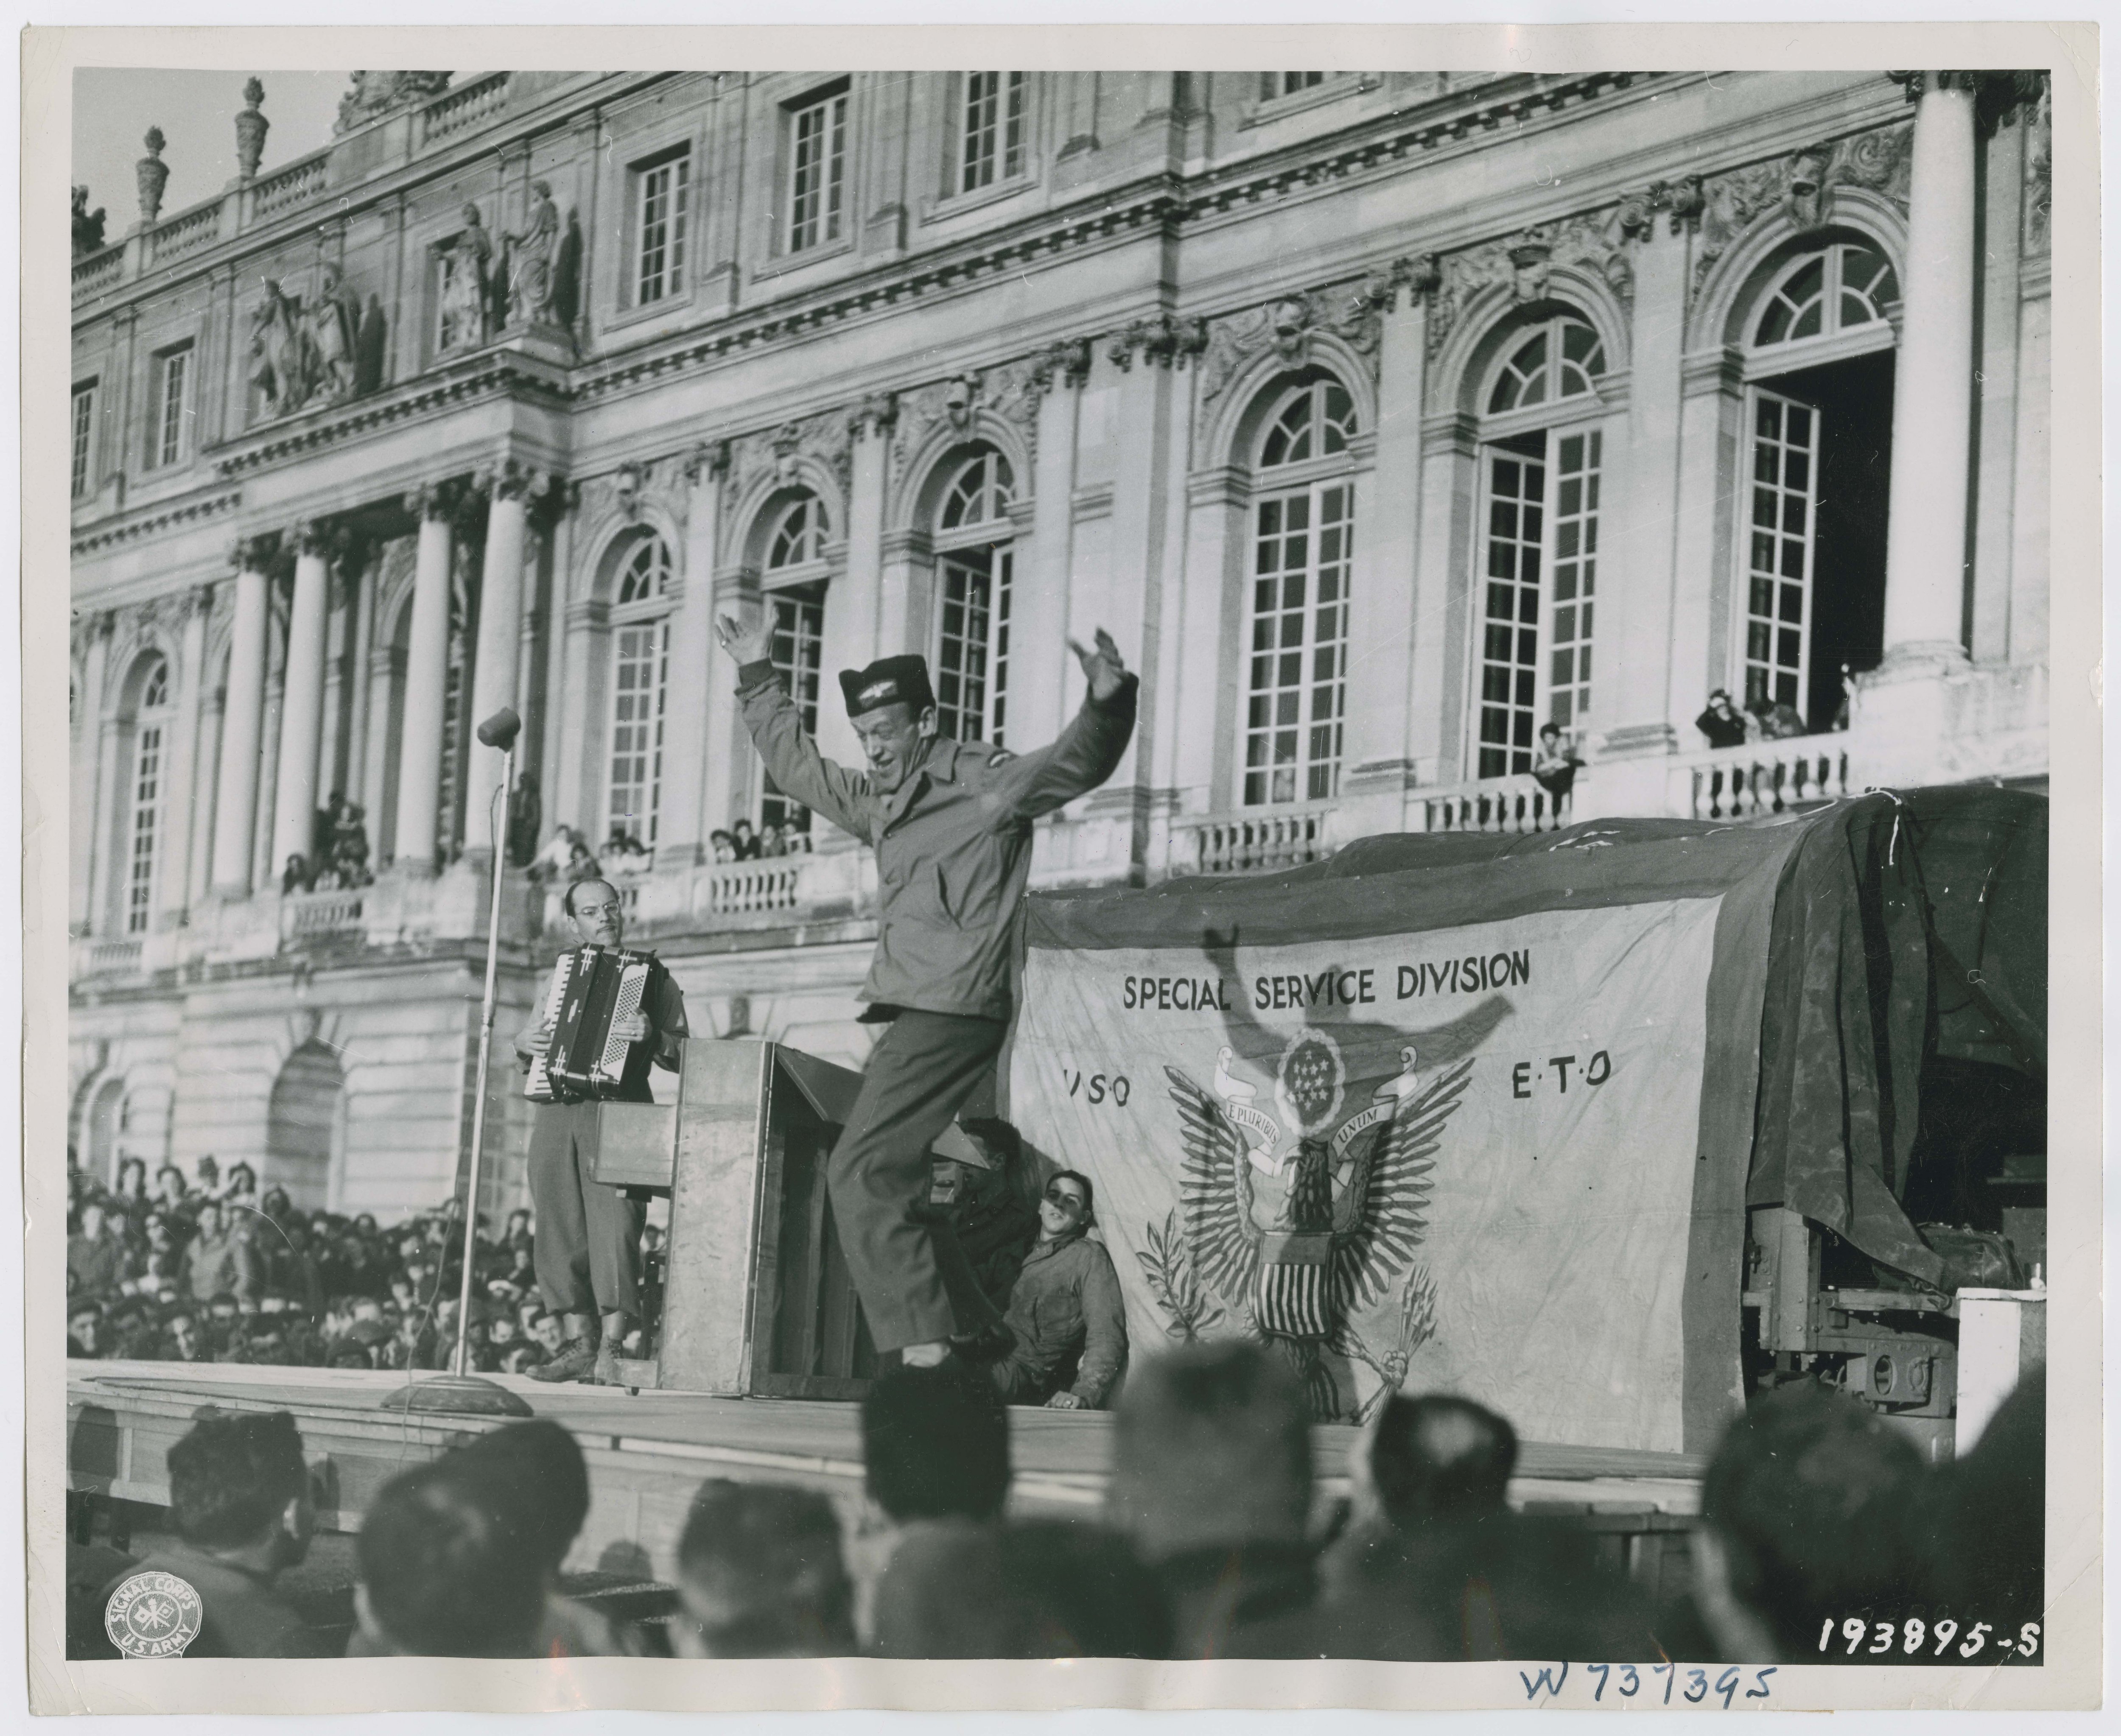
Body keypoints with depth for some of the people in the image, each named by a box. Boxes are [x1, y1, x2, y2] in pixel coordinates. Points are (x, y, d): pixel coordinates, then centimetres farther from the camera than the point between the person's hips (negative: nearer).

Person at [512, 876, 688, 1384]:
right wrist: (525, 1045, 8)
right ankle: (578, 1344, 6)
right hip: (557, 1113, 5)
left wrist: (651, 1037, -16)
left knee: (614, 1227, -15)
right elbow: (536, 1062, 30)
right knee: (563, 1228, 0)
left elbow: (683, 1057, 3)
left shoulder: (652, 976, 11)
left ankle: (611, 1351, -17)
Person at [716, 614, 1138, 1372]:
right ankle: (971, 1327, 12)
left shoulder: (981, 782, -3)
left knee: (862, 1169, -15)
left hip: (954, 1009, -9)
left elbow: (1074, 765, -17)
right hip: (912, 1010, 9)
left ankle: (924, 1343, -18)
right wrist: (759, 680, 41)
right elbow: (798, 765, 37)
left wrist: (1107, 706, -36)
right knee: (886, 1173, 6)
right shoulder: (881, 802, 21)